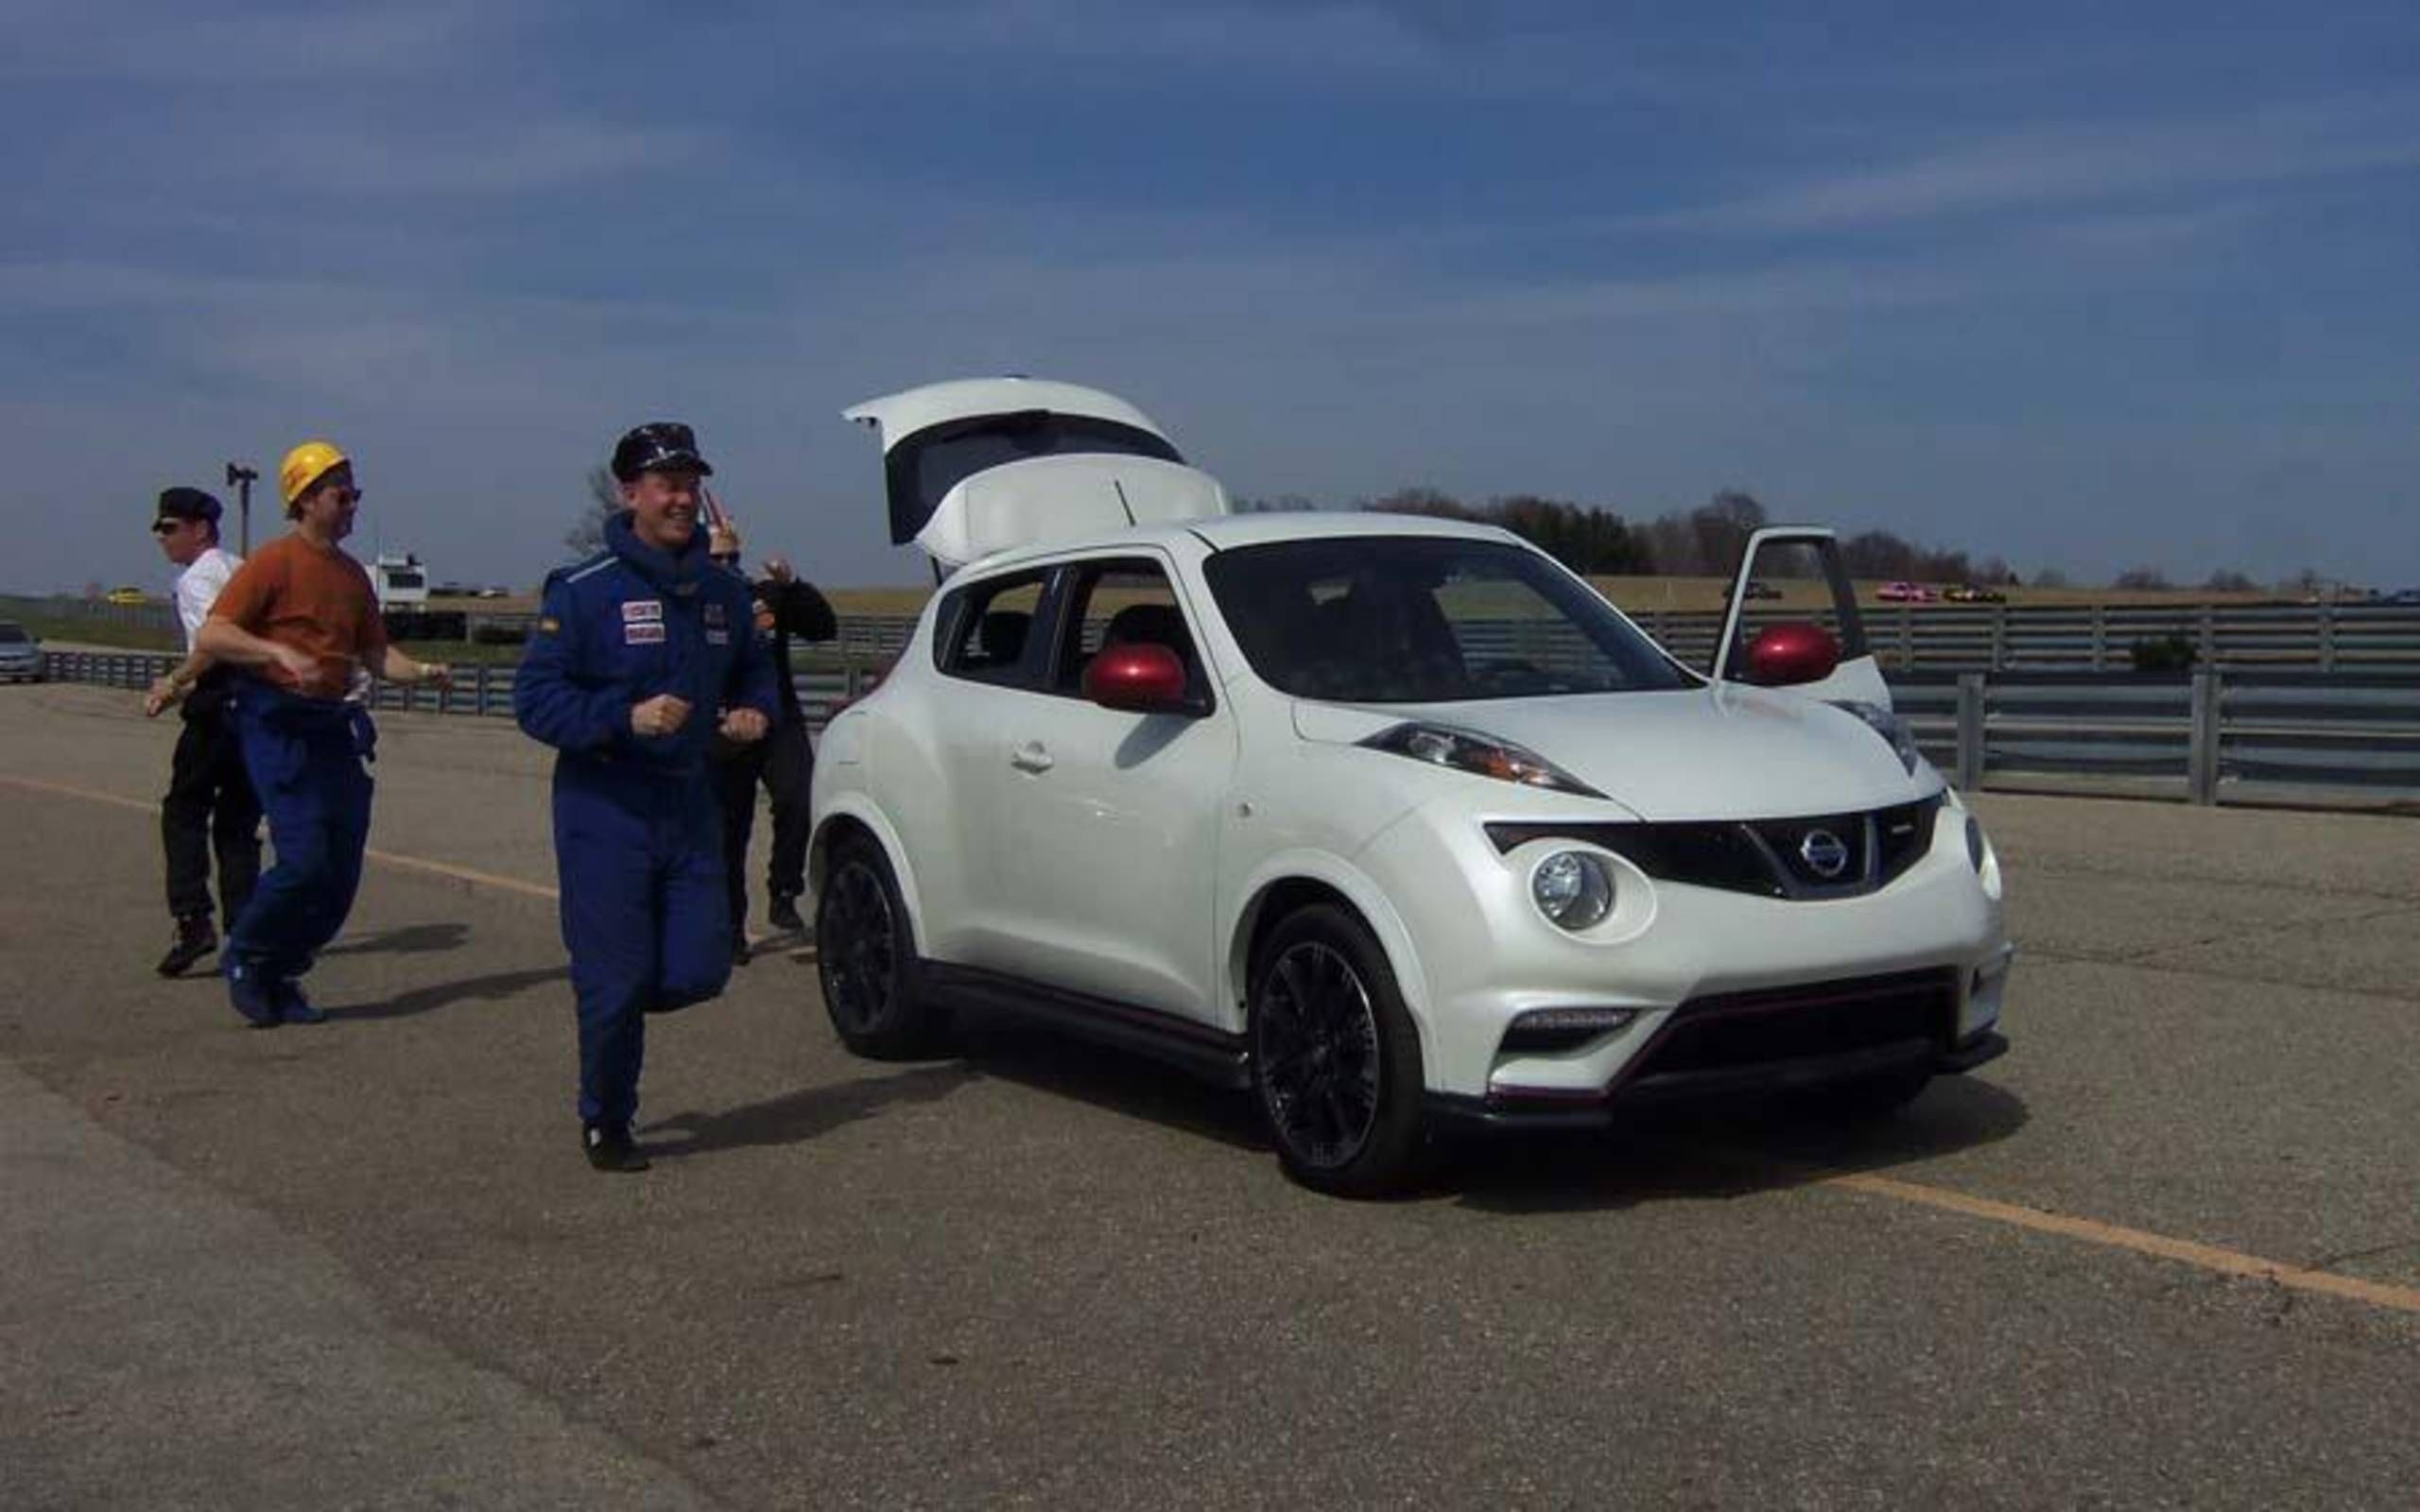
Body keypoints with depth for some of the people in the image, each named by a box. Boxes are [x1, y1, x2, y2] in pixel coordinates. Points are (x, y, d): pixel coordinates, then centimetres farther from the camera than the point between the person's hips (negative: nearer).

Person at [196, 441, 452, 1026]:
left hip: (332, 726, 7)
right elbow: (211, 636, -14)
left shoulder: (352, 574, 15)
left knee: (341, 873, 4)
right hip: (277, 723, -7)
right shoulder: (275, 562, -7)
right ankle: (245, 957, 9)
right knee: (305, 859, -15)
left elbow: (375, 652, 20)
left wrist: (422, 671, 1)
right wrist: (280, 653, -27)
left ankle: (279, 975, 20)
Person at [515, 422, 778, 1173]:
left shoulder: (721, 592, 9)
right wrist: (626, 718, -24)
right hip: (606, 809, -5)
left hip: (690, 802, 5)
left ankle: (610, 1014, 34)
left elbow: (753, 669, 25)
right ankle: (605, 1125, 19)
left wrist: (753, 710, 2)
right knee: (617, 979, -2)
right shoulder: (582, 591, -8)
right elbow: (534, 698, -11)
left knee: (698, 970, 1)